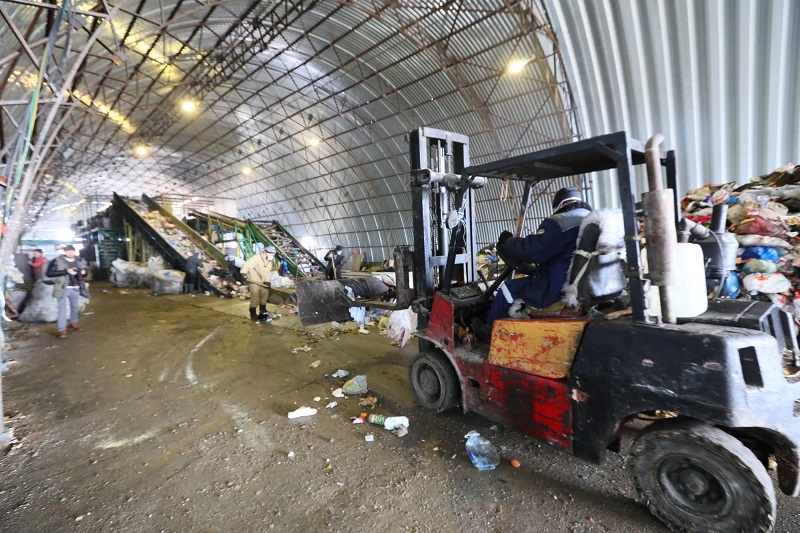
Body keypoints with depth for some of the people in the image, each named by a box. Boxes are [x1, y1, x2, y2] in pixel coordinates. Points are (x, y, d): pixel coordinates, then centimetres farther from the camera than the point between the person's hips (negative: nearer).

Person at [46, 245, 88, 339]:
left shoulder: (79, 260, 5)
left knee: (74, 307, 19)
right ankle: (62, 330, 1)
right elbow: (49, 273, -14)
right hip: (62, 288, -4)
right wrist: (66, 271, -23)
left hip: (75, 288, 4)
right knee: (62, 309, -3)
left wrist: (83, 272, -9)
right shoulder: (57, 261, -8)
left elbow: (84, 270, 16)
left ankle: (73, 323, 38)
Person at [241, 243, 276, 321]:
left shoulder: (269, 261, 4)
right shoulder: (257, 257, -22)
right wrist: (243, 273, -39)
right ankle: (253, 315, 12)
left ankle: (262, 313, 25)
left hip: (263, 283, 7)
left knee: (264, 297, 12)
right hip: (254, 282, -7)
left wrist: (267, 281, -1)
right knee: (255, 299, -2)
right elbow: (246, 265, -30)